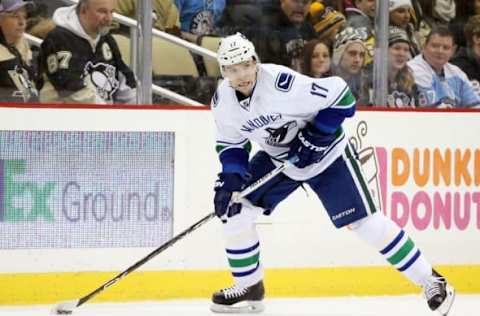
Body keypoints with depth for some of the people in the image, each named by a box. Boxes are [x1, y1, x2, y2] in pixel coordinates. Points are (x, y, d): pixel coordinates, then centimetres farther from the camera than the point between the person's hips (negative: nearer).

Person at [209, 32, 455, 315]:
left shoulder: (283, 84, -34)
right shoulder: (222, 102, -13)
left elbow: (340, 95, -27)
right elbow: (231, 145, 2)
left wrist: (316, 135, -26)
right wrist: (230, 177, -14)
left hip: (325, 153, -6)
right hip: (277, 159, 6)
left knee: (366, 221, -12)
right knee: (234, 208, -6)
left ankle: (430, 281, -2)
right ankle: (248, 287, 12)